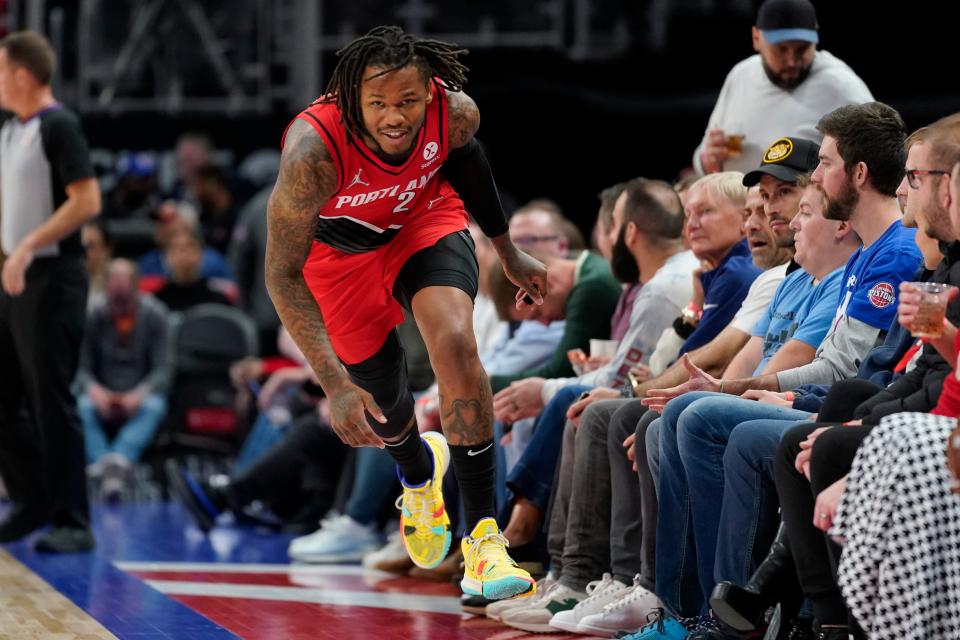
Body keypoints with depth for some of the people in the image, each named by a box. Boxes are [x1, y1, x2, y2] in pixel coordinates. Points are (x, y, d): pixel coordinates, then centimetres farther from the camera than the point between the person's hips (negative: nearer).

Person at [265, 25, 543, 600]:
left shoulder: (457, 113, -29)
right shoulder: (313, 150, -41)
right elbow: (282, 275, -34)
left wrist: (510, 254, 10)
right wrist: (335, 385, -41)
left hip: (425, 220, 1)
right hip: (342, 251, -1)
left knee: (455, 339, -29)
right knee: (383, 418, 11)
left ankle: (483, 534, -20)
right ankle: (419, 475, 53)